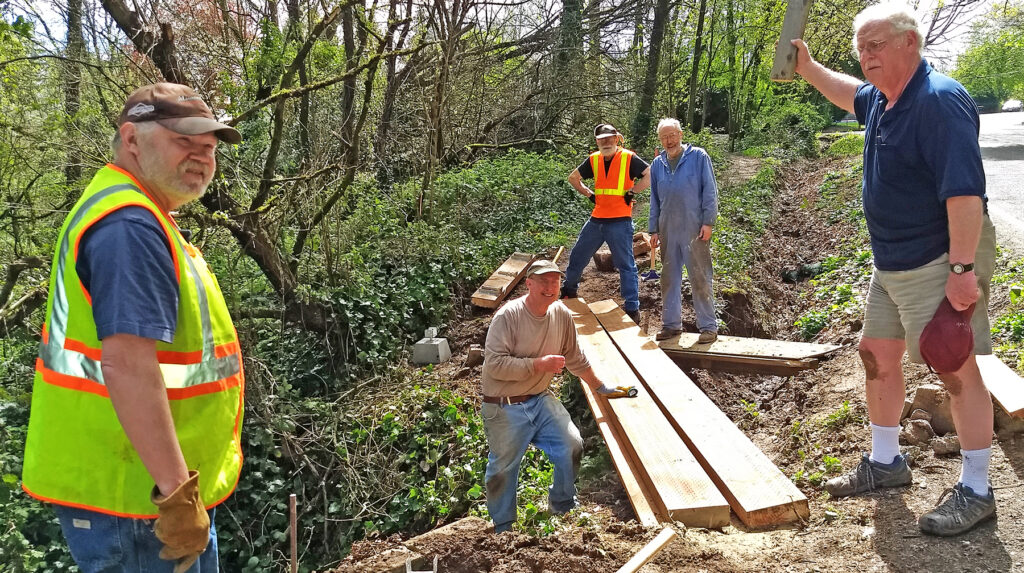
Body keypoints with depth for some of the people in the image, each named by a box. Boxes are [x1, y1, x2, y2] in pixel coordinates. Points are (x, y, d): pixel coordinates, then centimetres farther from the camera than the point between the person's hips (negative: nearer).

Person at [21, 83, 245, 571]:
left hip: (148, 488, 10)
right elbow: (127, 364, -29)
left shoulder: (134, 218, 15)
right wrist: (177, 490, -28)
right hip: (135, 497, -10)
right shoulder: (130, 226, -19)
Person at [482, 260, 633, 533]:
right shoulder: (508, 315, -18)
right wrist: (539, 364, -25)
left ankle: (563, 508, 23)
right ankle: (503, 530, 25)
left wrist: (601, 388, 22)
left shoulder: (561, 314, 0)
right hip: (504, 408, -5)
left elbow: (575, 359, 14)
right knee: (503, 468, 2)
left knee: (572, 446, -4)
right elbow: (494, 364, -24)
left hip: (541, 399, 5)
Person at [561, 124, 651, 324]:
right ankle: (568, 291, 35)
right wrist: (589, 194, 13)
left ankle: (632, 309, 2)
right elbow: (573, 177, 23)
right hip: (596, 219, 6)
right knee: (577, 257, 14)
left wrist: (631, 192, -12)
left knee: (626, 265, -2)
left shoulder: (628, 158, -6)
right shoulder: (594, 160, 9)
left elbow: (652, 175, -14)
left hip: (620, 222, -6)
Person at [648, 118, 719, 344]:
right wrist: (653, 230, 13)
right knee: (669, 278, 10)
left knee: (700, 278, -3)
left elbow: (710, 190, -3)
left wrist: (708, 222, -9)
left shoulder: (698, 157, 0)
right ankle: (671, 324, 20)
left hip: (694, 229, -5)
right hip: (668, 230, 5)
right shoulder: (657, 164, 12)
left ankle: (708, 326, 4)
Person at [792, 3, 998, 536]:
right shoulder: (881, 99, 8)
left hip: (940, 263, -10)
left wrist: (962, 269, -30)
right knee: (877, 355, 15)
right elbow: (852, 94, 35)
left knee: (955, 369, -4)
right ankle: (885, 462, 31)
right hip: (891, 262, 10)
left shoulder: (939, 100, -21)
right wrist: (808, 68, 26)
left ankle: (976, 490, 9)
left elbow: (965, 190, -27)